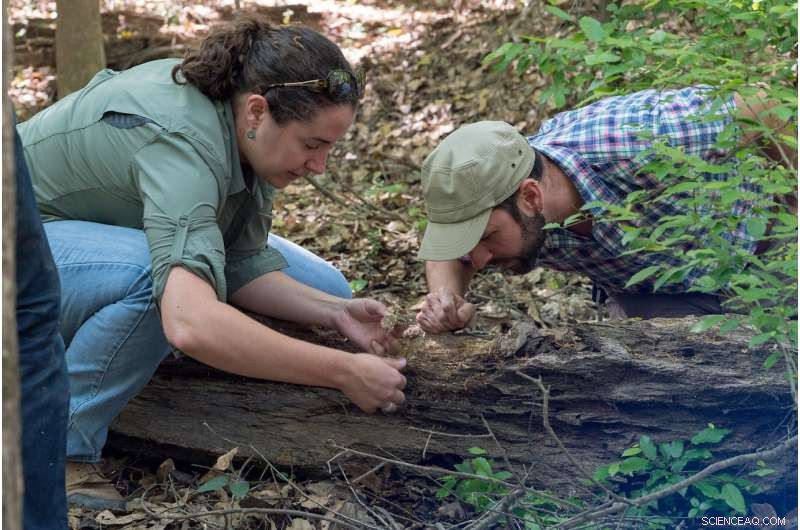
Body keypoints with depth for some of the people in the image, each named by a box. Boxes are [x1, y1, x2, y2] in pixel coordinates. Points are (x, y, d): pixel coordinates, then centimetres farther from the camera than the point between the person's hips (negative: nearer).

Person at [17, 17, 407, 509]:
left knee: (324, 290, -1)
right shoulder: (183, 142, -39)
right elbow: (192, 322, -54)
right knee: (165, 278, -41)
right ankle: (58, 449, -17)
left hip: (123, 230, 8)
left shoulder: (245, 126, -14)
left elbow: (239, 266, -8)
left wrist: (336, 313, -23)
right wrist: (344, 372, -48)